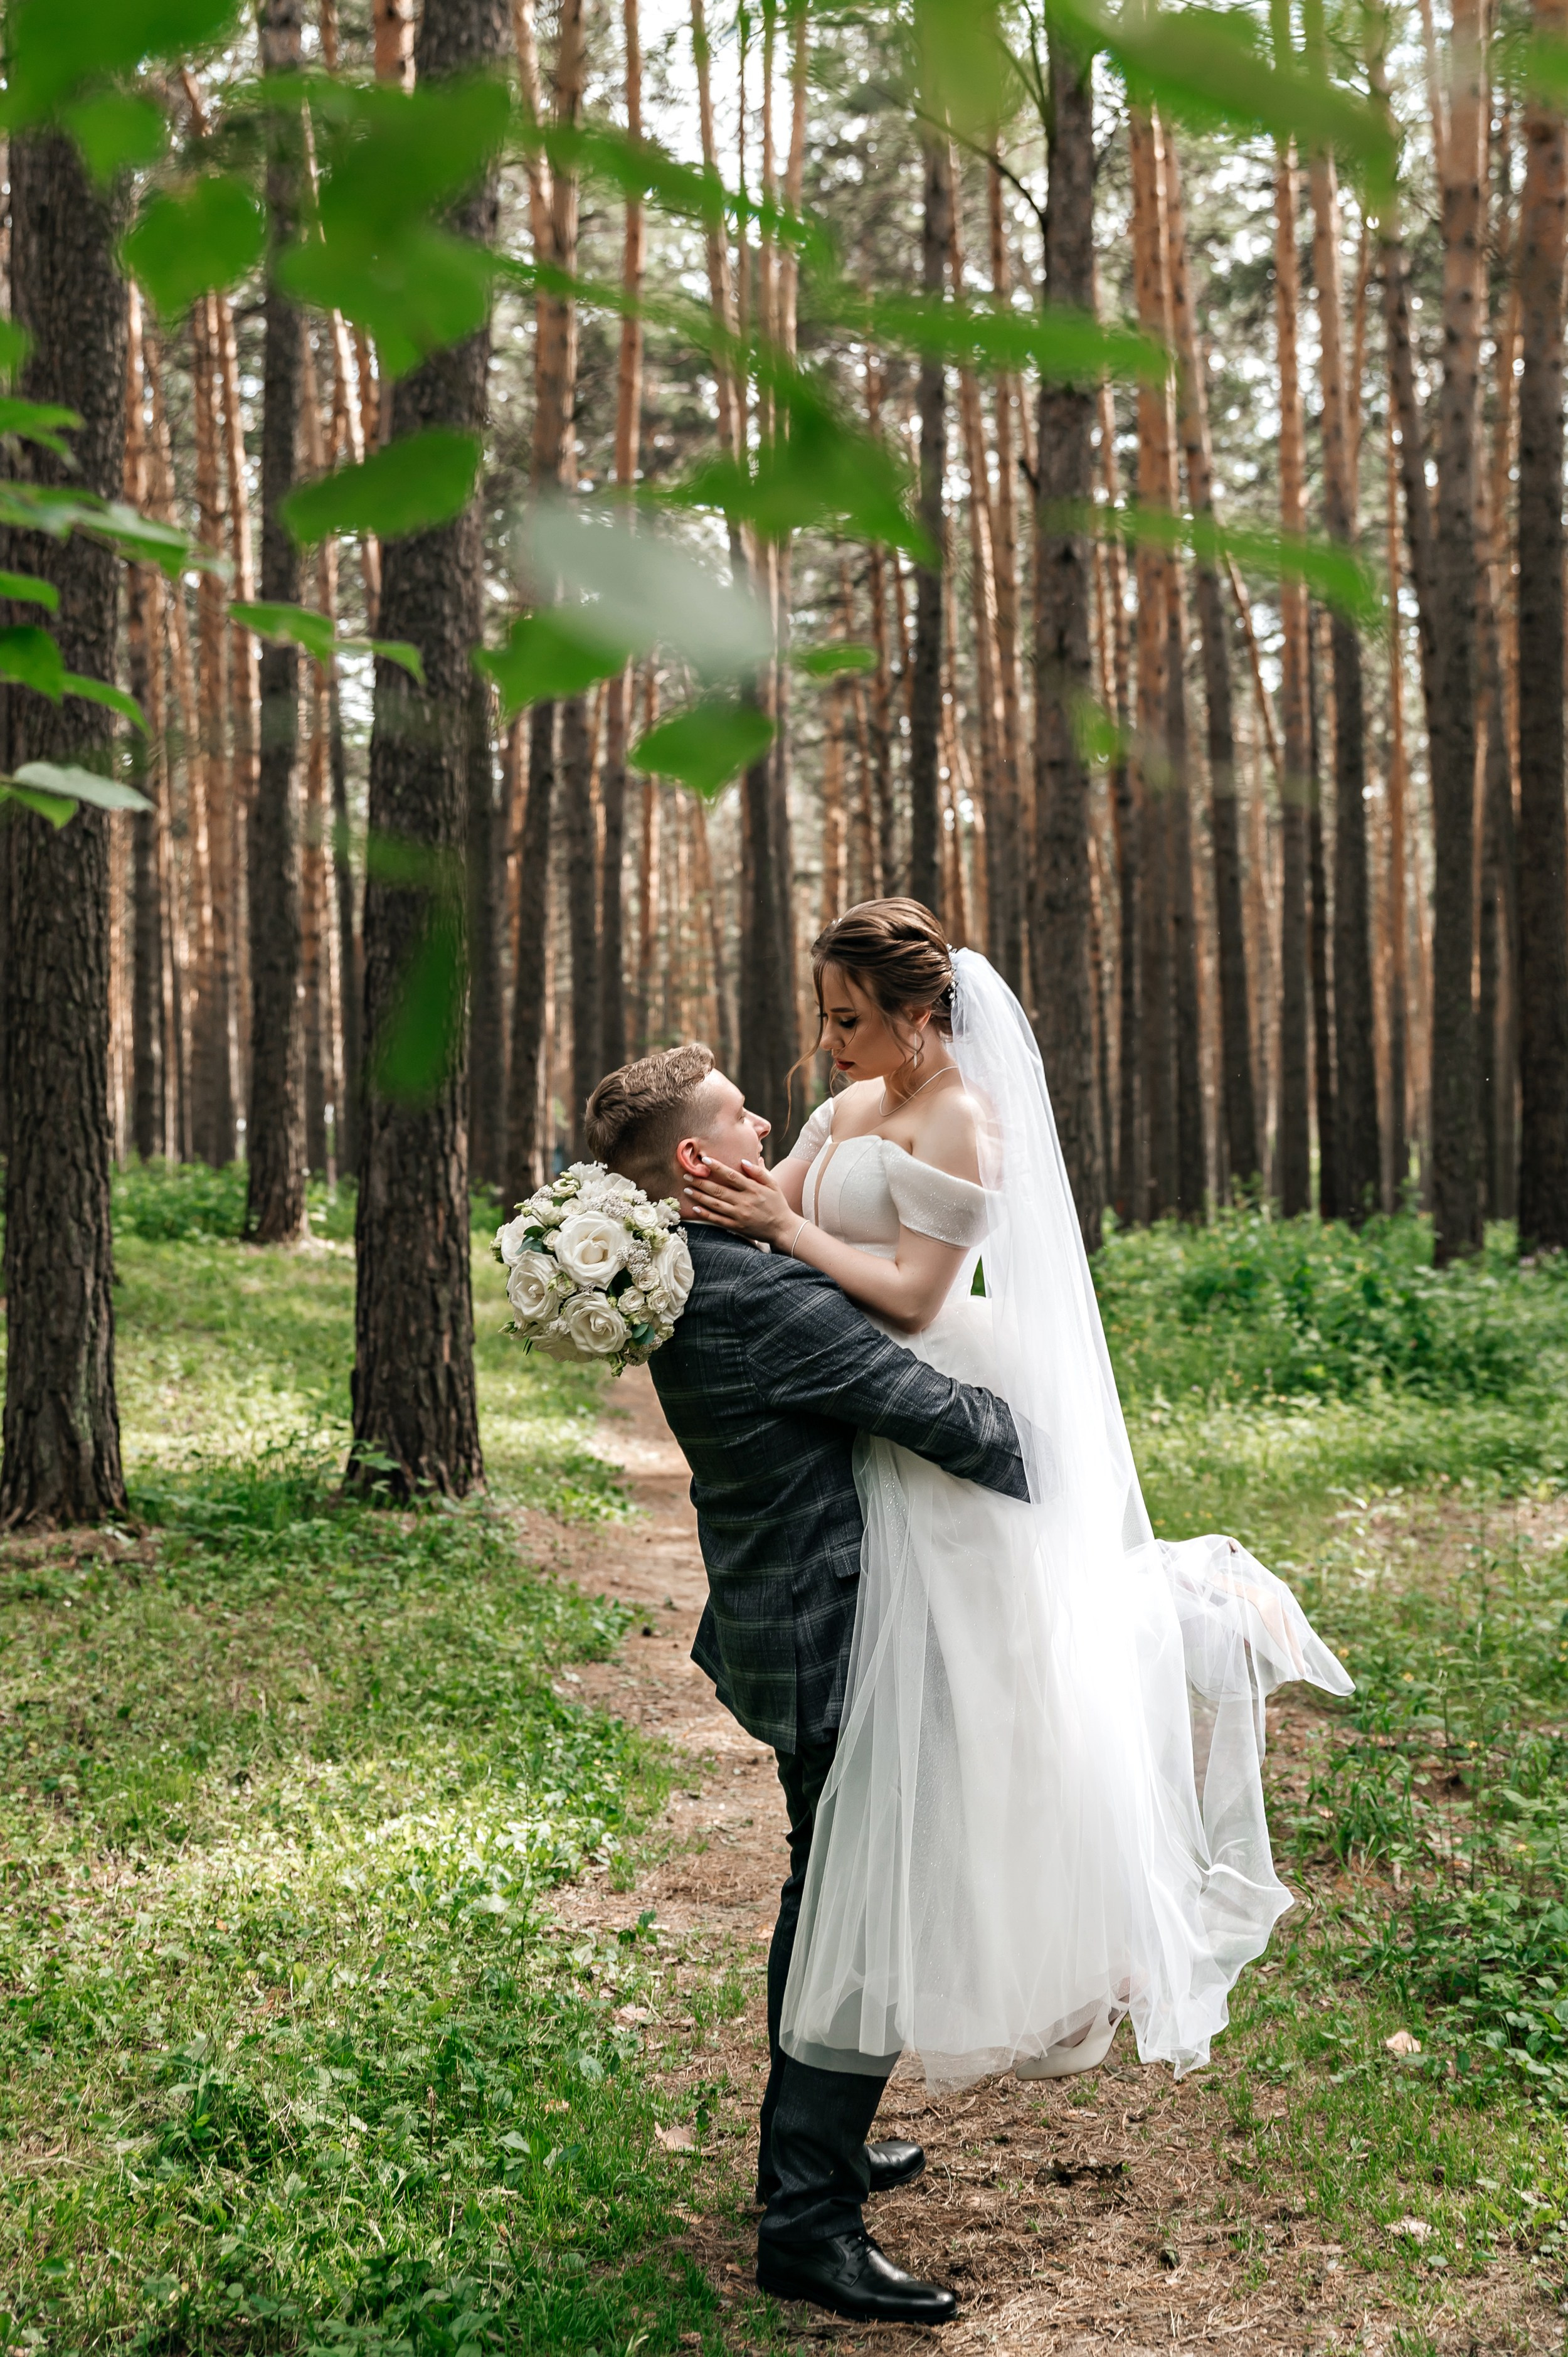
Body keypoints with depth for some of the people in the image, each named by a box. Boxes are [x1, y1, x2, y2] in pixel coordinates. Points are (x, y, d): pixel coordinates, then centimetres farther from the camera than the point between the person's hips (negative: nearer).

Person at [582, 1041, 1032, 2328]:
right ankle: (810, 2222, 5)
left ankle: (810, 2146, 39)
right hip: (839, 1646, -11)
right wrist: (1035, 1474, -6)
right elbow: (943, 1416, -23)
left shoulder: (686, 1284, 6)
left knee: (828, 1896, 24)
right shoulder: (764, 1296, -26)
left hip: (786, 1627, 11)